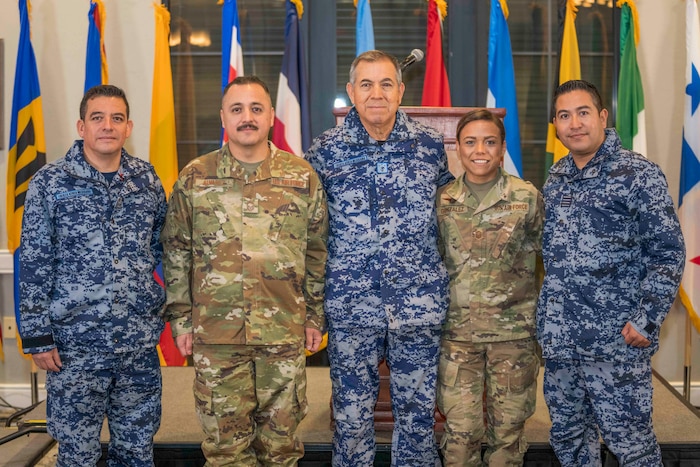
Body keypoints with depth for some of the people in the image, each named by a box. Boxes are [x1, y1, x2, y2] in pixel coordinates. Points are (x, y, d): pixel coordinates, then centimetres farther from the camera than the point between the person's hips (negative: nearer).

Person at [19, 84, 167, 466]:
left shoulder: (147, 179, 5)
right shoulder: (50, 182, -4)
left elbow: (164, 248, 13)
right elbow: (33, 263, -4)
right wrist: (37, 336, -6)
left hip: (140, 341, 3)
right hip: (75, 343, -2)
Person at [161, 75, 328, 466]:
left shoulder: (302, 176, 2)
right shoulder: (194, 178, 2)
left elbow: (317, 252, 7)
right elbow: (176, 254, 6)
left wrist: (315, 316, 6)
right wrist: (180, 318, 2)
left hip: (285, 332, 0)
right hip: (215, 334, 0)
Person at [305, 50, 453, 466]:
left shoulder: (431, 145, 1)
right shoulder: (326, 150, -2)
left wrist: (444, 285, 12)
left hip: (420, 304, 1)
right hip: (351, 306, -1)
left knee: (419, 412, 12)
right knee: (351, 413, 11)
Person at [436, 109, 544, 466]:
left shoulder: (528, 198, -3)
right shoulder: (442, 201, 3)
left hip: (514, 329, -1)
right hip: (458, 329, 1)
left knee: (509, 426, 10)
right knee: (460, 430, 4)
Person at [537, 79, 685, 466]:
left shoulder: (638, 175, -9)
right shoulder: (556, 177, 10)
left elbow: (668, 253, -9)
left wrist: (646, 319, -15)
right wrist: (547, 316, 13)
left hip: (616, 341, -6)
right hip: (558, 339, 6)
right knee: (568, 436, 17)